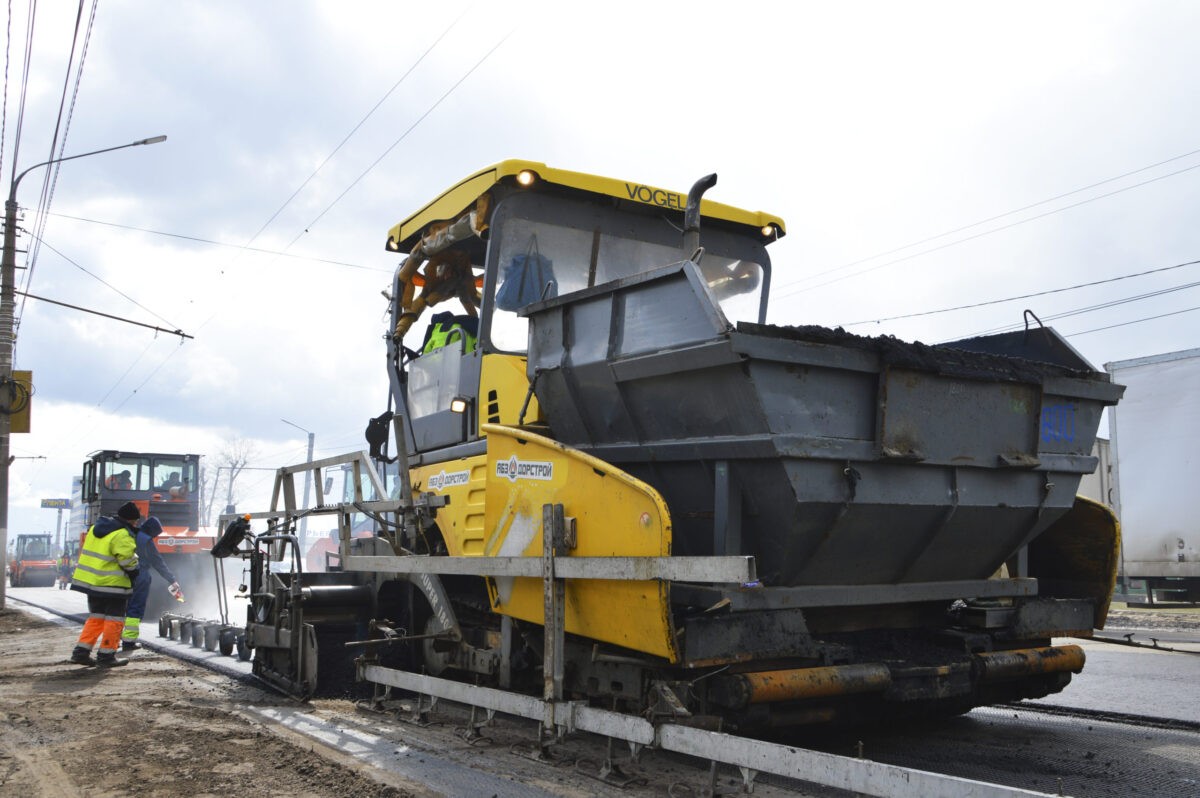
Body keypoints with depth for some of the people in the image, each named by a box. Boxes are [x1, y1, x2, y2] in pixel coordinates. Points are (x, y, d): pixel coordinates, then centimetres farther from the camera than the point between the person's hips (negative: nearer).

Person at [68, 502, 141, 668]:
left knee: (95, 617, 18)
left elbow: (91, 551, 19)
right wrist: (134, 573, 1)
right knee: (114, 619, 3)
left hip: (90, 580, 8)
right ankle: (106, 656, 5)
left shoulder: (95, 528, 10)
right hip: (111, 584, -8)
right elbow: (128, 560, -19)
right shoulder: (122, 536, -18)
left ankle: (81, 652, 15)